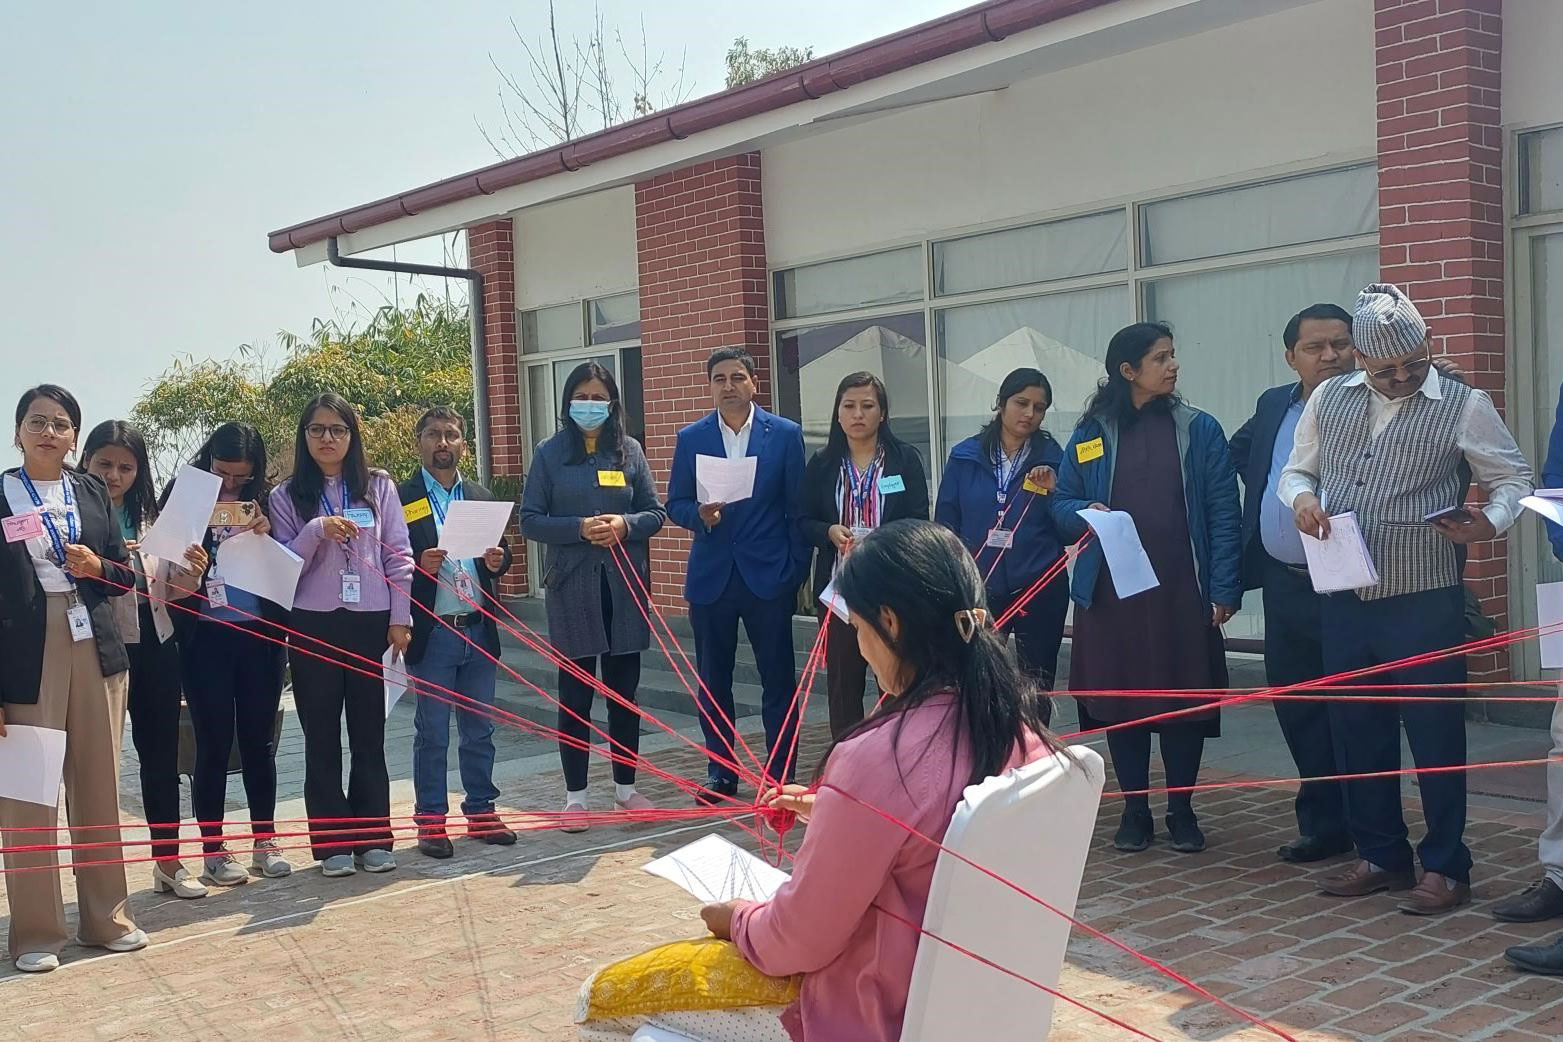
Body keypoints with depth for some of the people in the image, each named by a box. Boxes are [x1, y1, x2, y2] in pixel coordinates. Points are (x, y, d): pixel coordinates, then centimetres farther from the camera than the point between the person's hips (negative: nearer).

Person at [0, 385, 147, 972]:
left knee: (99, 789, 10)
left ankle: (105, 917, 21)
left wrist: (98, 566, -10)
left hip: (97, 653, 4)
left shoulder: (92, 492, 10)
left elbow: (126, 575, 14)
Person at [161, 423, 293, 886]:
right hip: (206, 638, -2)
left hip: (259, 635, 2)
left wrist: (265, 534, -12)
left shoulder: (265, 501, 6)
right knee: (214, 743, 3)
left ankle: (265, 842, 21)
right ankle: (213, 851, 13)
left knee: (259, 740, 9)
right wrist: (180, 577, -23)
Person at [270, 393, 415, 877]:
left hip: (371, 623, 0)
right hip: (313, 625, 0)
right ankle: (332, 841, 11)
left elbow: (399, 554, 4)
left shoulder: (379, 487, 5)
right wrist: (318, 531, -17)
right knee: (322, 736, 4)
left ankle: (372, 837, 13)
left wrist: (400, 618, -1)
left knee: (369, 732, 5)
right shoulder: (287, 496, 5)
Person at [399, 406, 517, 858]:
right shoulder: (401, 499, -2)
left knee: (480, 730, 11)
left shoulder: (481, 497, 13)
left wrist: (497, 560, -5)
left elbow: (501, 554, 17)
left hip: (479, 629, 4)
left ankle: (481, 811, 21)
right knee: (432, 733, 4)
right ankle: (431, 822, 11)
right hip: (432, 632, -4)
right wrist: (419, 566, -24)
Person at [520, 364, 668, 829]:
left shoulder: (630, 450, 6)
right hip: (572, 587, -2)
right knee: (575, 694, 4)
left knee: (624, 691, 10)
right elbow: (530, 520, -2)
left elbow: (656, 512, 7)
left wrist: (625, 524, -13)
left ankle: (626, 786, 23)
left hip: (624, 586, 2)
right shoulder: (550, 453, 1)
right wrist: (579, 528, -16)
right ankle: (576, 795, 14)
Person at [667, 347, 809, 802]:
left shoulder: (786, 435, 0)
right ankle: (721, 774, 21)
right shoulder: (691, 438, 6)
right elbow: (676, 505, 7)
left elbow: (797, 507, 1)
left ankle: (781, 775, 14)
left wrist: (797, 569, -3)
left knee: (778, 679, 3)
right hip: (710, 576, 2)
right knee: (712, 681, 8)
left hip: (769, 575, -2)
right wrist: (700, 515, -14)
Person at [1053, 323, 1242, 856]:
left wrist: (1224, 589, -8)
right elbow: (1062, 502, 10)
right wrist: (1085, 512, -14)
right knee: (1119, 697, 6)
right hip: (1111, 590, 1)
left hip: (1181, 589, -1)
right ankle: (1134, 808, 21)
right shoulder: (1091, 434, 4)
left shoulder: (1198, 429, 1)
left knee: (1183, 695, 4)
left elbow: (1223, 512, -2)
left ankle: (1181, 809, 20)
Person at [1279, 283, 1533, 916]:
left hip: (1424, 601, -4)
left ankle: (1445, 867, 16)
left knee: (1435, 732, 2)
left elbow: (1513, 479, 2)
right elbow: (1295, 471, 16)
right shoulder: (1329, 400, 8)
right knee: (1355, 729, 11)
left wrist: (1490, 523, -18)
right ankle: (1380, 856, 26)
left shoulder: (1463, 406, -3)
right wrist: (1301, 497, -8)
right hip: (1345, 598, 4)